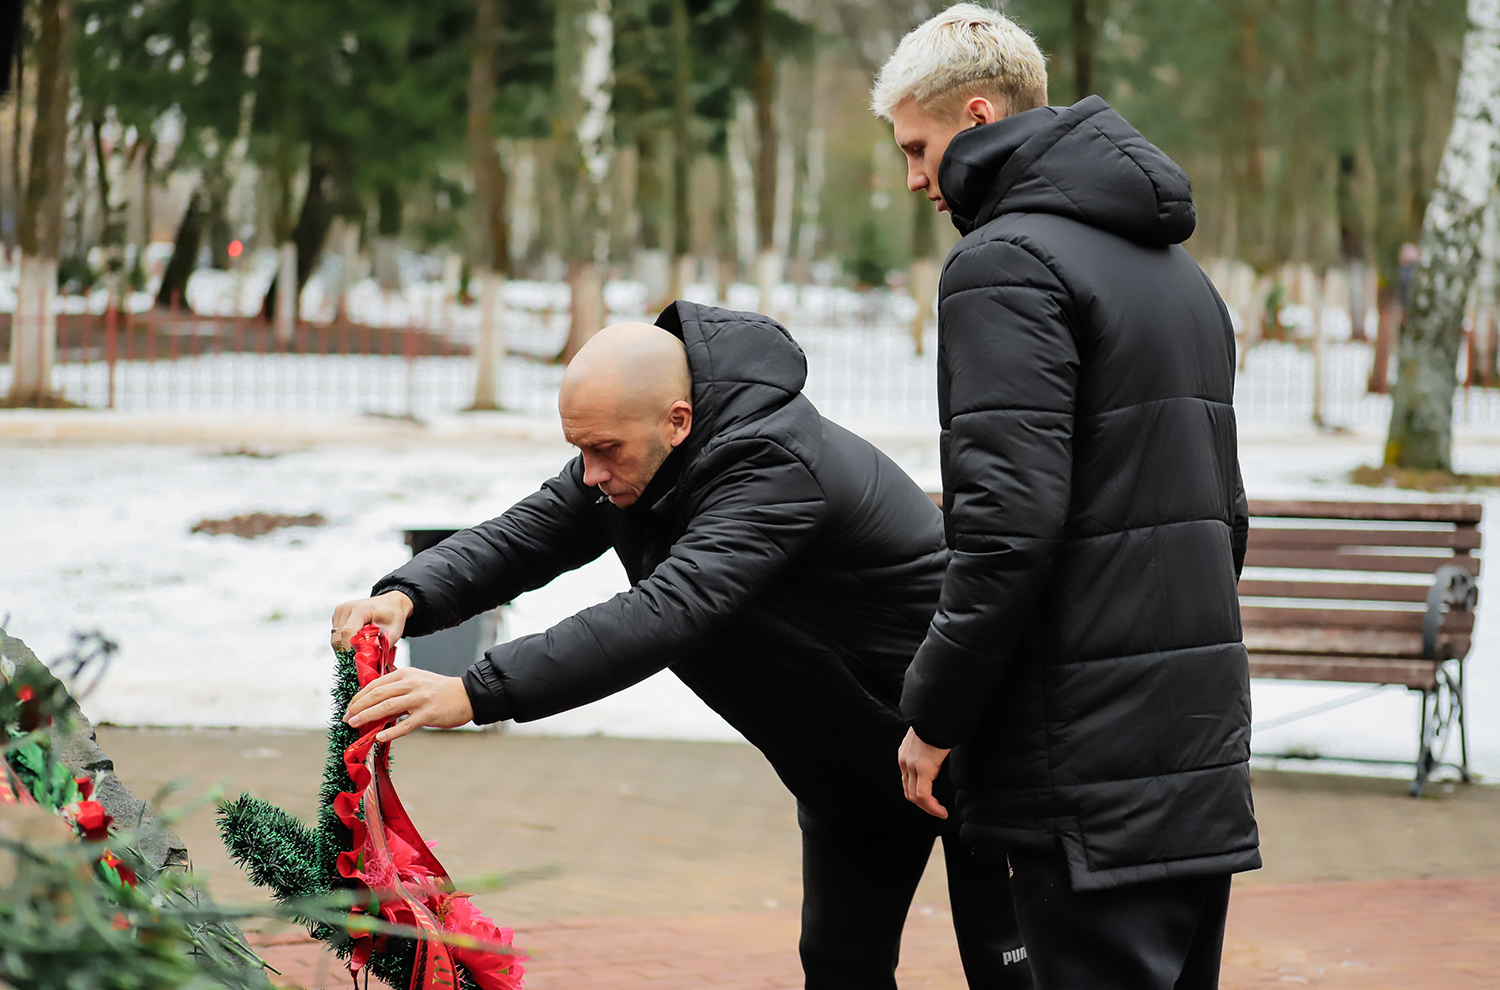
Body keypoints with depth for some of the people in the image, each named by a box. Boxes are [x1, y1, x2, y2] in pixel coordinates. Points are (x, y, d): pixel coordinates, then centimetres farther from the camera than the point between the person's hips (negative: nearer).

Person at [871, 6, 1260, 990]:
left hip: (1094, 759, -9)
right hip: (1202, 737, 9)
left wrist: (933, 714, -12)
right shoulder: (1176, 267, 19)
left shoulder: (1007, 262, -11)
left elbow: (1008, 521, -20)